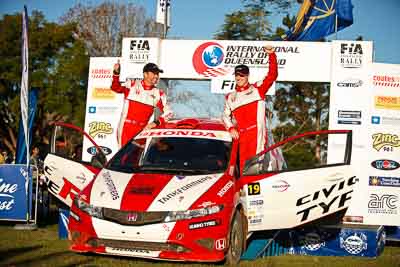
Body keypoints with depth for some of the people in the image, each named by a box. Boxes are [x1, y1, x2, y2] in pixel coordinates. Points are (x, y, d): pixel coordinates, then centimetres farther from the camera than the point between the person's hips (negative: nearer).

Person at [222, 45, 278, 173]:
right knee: (243, 166, 3)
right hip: (241, 136, 4)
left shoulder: (257, 89, 8)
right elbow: (225, 115, 23)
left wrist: (271, 55, -10)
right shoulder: (230, 97, 19)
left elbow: (272, 75, -1)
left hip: (257, 134, -4)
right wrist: (231, 128, 4)